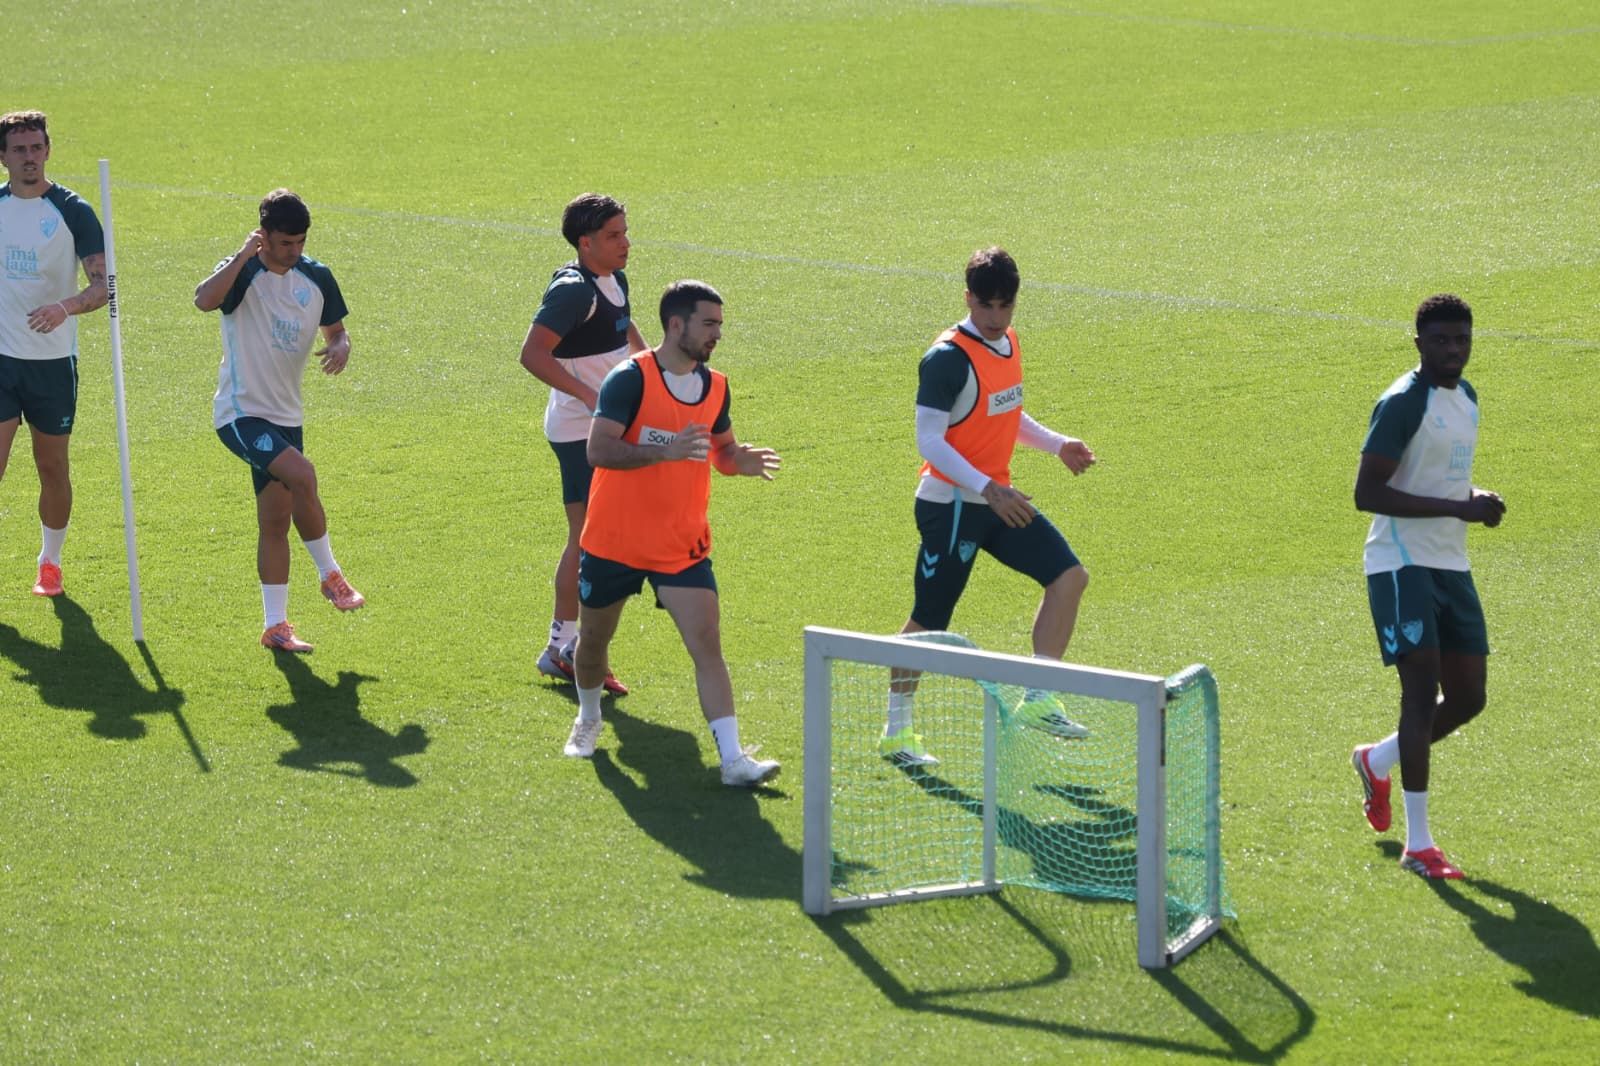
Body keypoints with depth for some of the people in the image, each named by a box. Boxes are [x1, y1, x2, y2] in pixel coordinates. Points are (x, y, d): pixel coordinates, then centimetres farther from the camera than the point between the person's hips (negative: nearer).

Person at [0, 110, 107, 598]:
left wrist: (66, 306, -32)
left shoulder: (73, 211, -6)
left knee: (52, 467, 9)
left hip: (53, 360, -1)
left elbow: (104, 283, -12)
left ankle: (50, 563, 27)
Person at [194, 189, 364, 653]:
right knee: (301, 475, -27)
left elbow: (336, 331, 16)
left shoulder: (316, 278, 3)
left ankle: (276, 626, 16)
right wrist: (243, 256, -39)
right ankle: (330, 575, -9)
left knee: (275, 521, 9)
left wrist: (339, 348, -7)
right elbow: (204, 300, -35)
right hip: (241, 413, -7)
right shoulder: (244, 273, -15)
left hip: (285, 416, 7)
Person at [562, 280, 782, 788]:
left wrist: (743, 460, -8)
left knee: (707, 643, -12)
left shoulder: (715, 386, 2)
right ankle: (588, 718, 46)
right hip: (613, 541, -3)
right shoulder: (630, 379, -17)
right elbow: (598, 449, -25)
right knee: (593, 639, 16)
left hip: (683, 546, 3)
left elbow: (722, 447, 17)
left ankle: (732, 758, -16)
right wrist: (667, 451, -37)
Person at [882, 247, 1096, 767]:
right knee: (929, 619, 1)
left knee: (1069, 576, -1)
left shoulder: (1008, 343, 7)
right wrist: (988, 489, -29)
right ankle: (896, 732, 15)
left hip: (998, 500, 8)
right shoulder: (948, 358, -19)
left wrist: (1057, 443, 10)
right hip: (950, 504, -8)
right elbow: (929, 441, -22)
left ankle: (1037, 701, 5)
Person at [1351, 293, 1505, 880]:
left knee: (1468, 696, 8)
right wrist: (1458, 508, -25)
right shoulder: (1403, 403, -15)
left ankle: (1377, 760, 34)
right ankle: (1417, 844, -7)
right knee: (1423, 689, -12)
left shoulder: (1465, 397, 12)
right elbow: (1367, 493, -21)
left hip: (1451, 567, 8)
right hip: (1402, 565, -8)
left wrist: (1476, 498, 3)